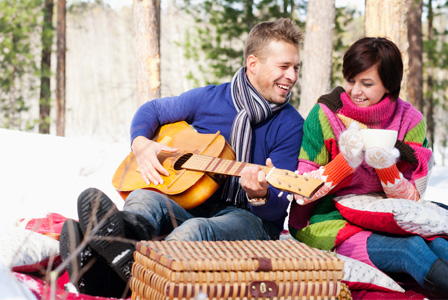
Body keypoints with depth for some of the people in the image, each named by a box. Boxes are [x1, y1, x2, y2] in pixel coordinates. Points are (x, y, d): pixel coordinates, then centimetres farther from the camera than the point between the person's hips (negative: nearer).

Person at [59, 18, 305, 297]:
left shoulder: (290, 125, -1)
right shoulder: (208, 99, 8)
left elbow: (277, 210, -5)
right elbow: (153, 109, 24)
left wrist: (260, 196, -30)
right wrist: (140, 143, 2)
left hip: (248, 218, -3)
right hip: (192, 206, 3)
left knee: (196, 230, -39)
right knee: (143, 199, -32)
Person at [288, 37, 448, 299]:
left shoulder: (410, 122, 2)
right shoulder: (325, 115, -5)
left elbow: (412, 200, 0)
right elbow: (301, 193, -7)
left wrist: (386, 167, -19)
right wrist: (345, 162, -21)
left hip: (387, 223, 3)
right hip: (327, 221, -3)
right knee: (412, 249, -32)